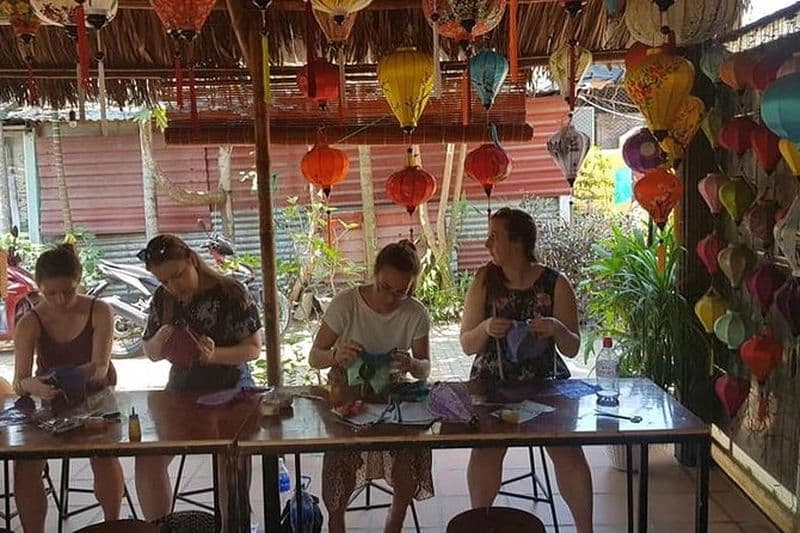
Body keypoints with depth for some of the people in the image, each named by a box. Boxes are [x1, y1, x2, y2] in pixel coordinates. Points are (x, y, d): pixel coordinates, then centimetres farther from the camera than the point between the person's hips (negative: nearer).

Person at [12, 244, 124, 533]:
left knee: (104, 453, -28)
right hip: (48, 402, 2)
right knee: (25, 464, -21)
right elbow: (19, 382, -20)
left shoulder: (99, 312, -14)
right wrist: (31, 385, -46)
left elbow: (101, 367, -22)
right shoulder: (29, 324, -11)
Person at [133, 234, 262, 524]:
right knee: (147, 458, -10)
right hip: (181, 390, 5)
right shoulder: (162, 299, 4)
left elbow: (254, 348, -9)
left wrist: (215, 355, -27)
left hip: (230, 389, -5)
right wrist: (159, 341, -12)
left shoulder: (230, 293, -12)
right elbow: (150, 353, 13)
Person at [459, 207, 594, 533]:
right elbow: (467, 345, 2)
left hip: (546, 382, 0)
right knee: (485, 450, -22)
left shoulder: (555, 284, -4)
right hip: (493, 383, 1)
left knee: (568, 451, -19)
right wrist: (486, 328, -19)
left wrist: (556, 329, -21)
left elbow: (572, 349, 1)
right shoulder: (484, 282, -1)